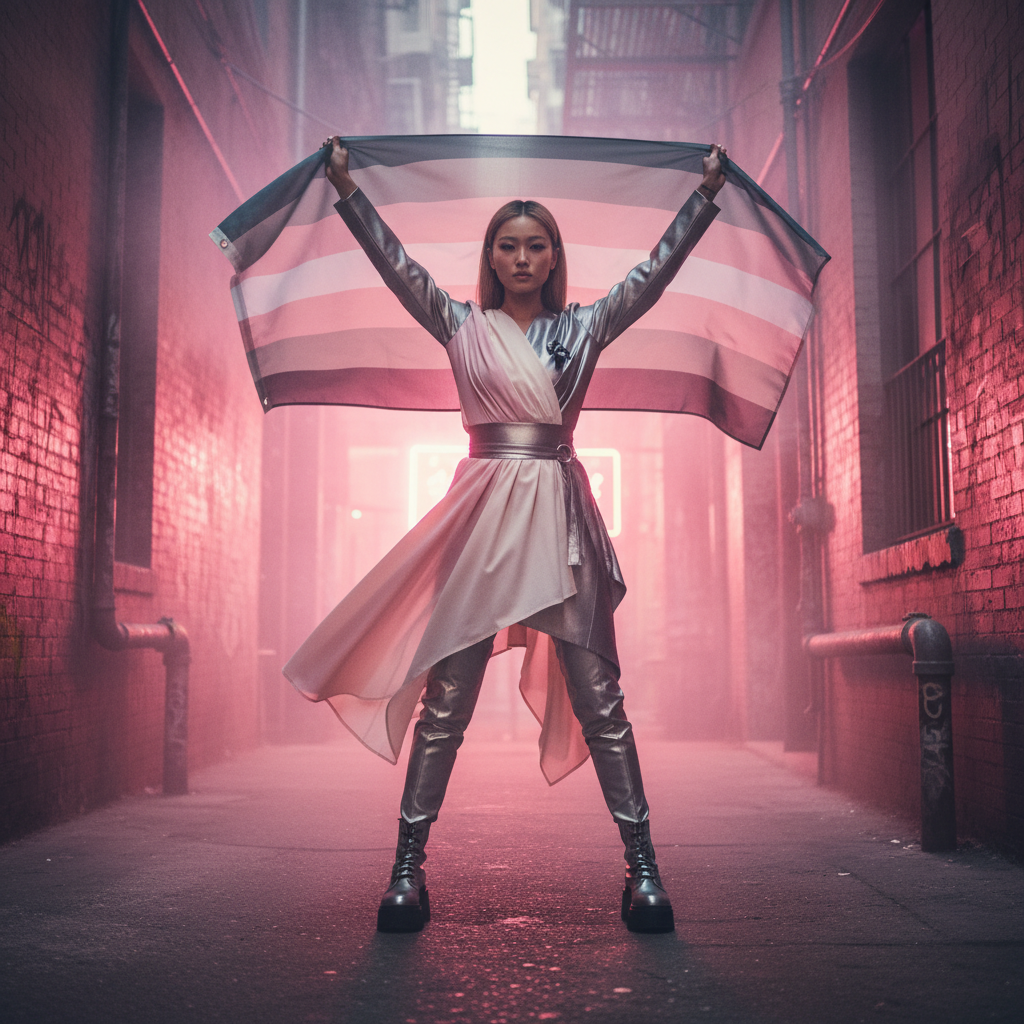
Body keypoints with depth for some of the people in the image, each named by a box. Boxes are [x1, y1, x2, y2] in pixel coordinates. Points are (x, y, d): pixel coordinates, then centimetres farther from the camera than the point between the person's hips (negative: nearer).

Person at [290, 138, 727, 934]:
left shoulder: (584, 327, 14)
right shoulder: (463, 326, 11)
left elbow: (657, 270, 12)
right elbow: (395, 263, 5)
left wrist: (708, 193, 11)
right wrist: (347, 189, 0)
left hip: (562, 512, 1)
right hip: (483, 509, -1)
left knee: (598, 699, 1)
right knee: (446, 698, 0)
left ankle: (643, 867, 7)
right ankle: (408, 866, 7)